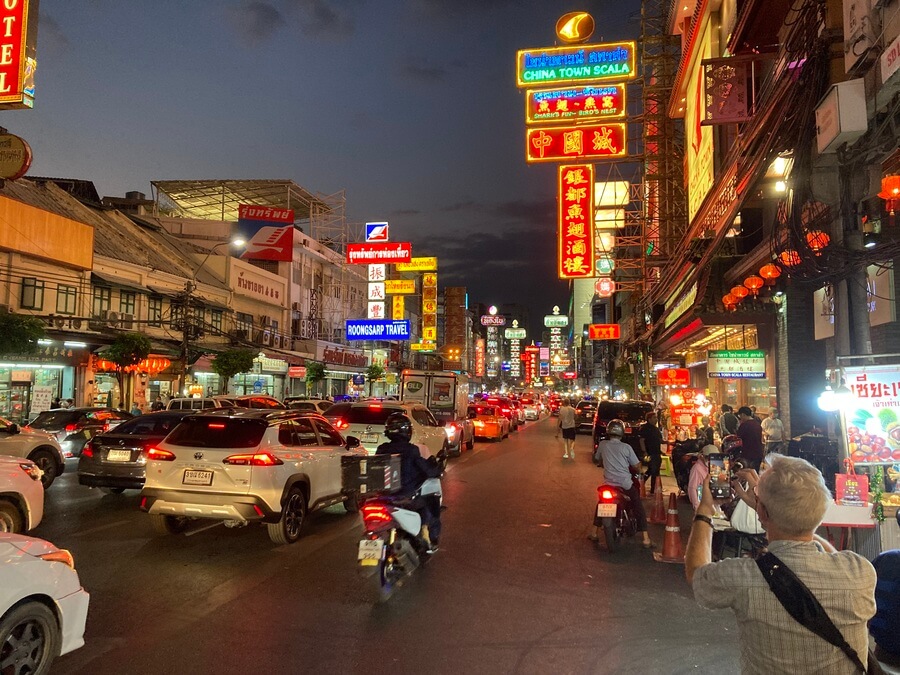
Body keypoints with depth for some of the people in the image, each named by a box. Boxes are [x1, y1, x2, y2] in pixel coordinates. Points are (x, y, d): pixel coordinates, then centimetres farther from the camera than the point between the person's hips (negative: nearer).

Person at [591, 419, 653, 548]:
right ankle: (646, 539, 4)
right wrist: (633, 470, 20)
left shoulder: (602, 444, 0)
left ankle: (595, 533, 26)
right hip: (626, 483, -2)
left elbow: (596, 459, 18)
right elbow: (637, 467, -4)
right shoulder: (626, 447, -6)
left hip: (609, 483, 3)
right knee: (639, 508, 8)